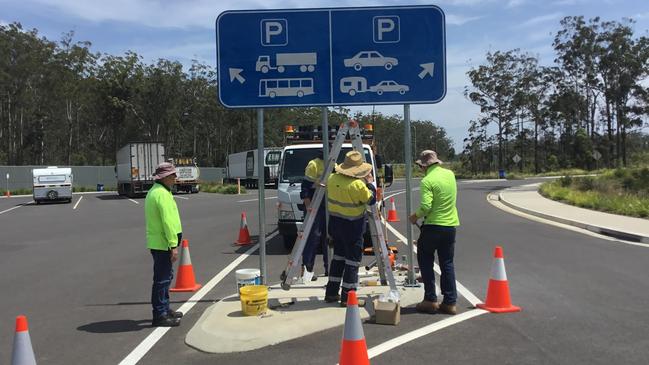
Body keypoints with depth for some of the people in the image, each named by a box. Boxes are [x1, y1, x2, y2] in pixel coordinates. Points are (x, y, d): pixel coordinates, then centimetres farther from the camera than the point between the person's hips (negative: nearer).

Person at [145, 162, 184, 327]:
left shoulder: (154, 192, 16)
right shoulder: (162, 194, -18)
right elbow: (167, 221, -22)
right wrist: (173, 245, -21)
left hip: (156, 243, 11)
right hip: (162, 243, -11)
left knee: (165, 276, 19)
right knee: (162, 279, -5)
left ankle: (164, 310, 29)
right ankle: (160, 315, -1)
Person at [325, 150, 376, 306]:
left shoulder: (332, 178, -1)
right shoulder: (357, 185, -21)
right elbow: (371, 200, -11)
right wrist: (369, 183, 4)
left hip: (335, 222, 7)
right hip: (352, 226, -7)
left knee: (338, 256, 18)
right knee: (352, 259, 2)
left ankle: (331, 293, 21)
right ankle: (348, 297, 4)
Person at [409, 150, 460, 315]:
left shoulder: (427, 181, -16)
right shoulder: (450, 174, 6)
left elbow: (426, 206, -23)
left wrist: (415, 216, -5)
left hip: (433, 226, -6)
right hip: (451, 225, 6)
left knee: (426, 262, 9)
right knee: (447, 264, 12)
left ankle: (430, 300, 8)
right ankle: (450, 302, 12)